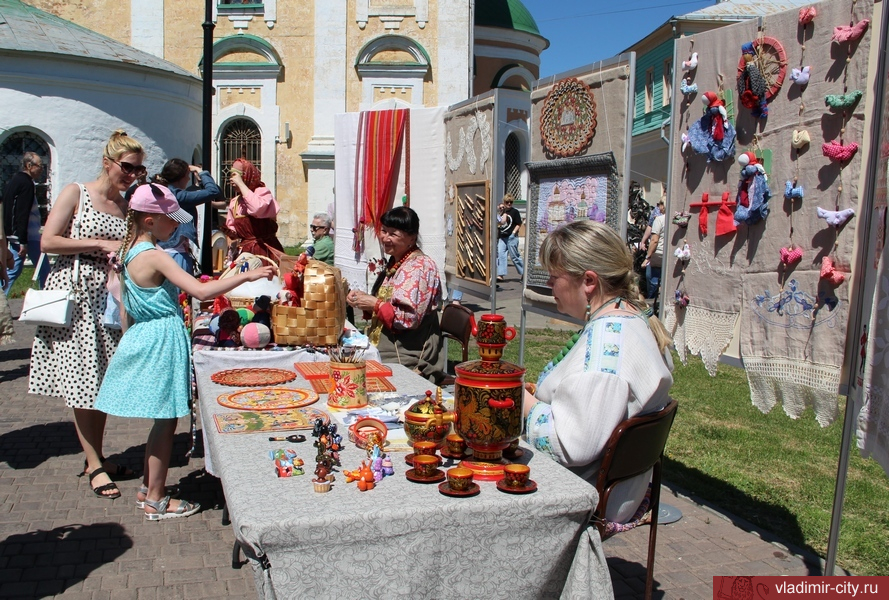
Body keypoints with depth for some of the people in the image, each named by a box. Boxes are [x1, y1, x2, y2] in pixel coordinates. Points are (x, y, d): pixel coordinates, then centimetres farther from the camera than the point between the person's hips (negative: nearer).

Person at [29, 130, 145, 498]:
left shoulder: (126, 206, 11)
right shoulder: (75, 193, -4)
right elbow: (47, 242, -11)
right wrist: (100, 244, -15)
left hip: (108, 295, 5)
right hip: (74, 292, -5)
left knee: (104, 380, 8)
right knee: (83, 382, -3)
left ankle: (96, 456, 21)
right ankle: (94, 466, 6)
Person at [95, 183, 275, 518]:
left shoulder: (130, 252, 8)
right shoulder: (155, 257, -20)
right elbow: (201, 291, -28)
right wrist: (247, 276, -25)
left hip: (147, 336, 9)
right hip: (163, 341, -9)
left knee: (162, 420, 19)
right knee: (166, 421, 2)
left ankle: (148, 488, 30)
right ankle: (156, 501, 13)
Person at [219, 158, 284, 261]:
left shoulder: (262, 192, -5)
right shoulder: (235, 201, 14)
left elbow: (257, 208, -30)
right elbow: (232, 227, 25)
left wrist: (240, 183, -19)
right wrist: (229, 231, 0)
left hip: (264, 249, -6)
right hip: (245, 249, 6)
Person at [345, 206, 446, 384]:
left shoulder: (420, 267, -14)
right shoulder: (394, 264, 14)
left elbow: (410, 318, -22)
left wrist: (374, 304, -15)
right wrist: (364, 299, 5)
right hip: (385, 350, 9)